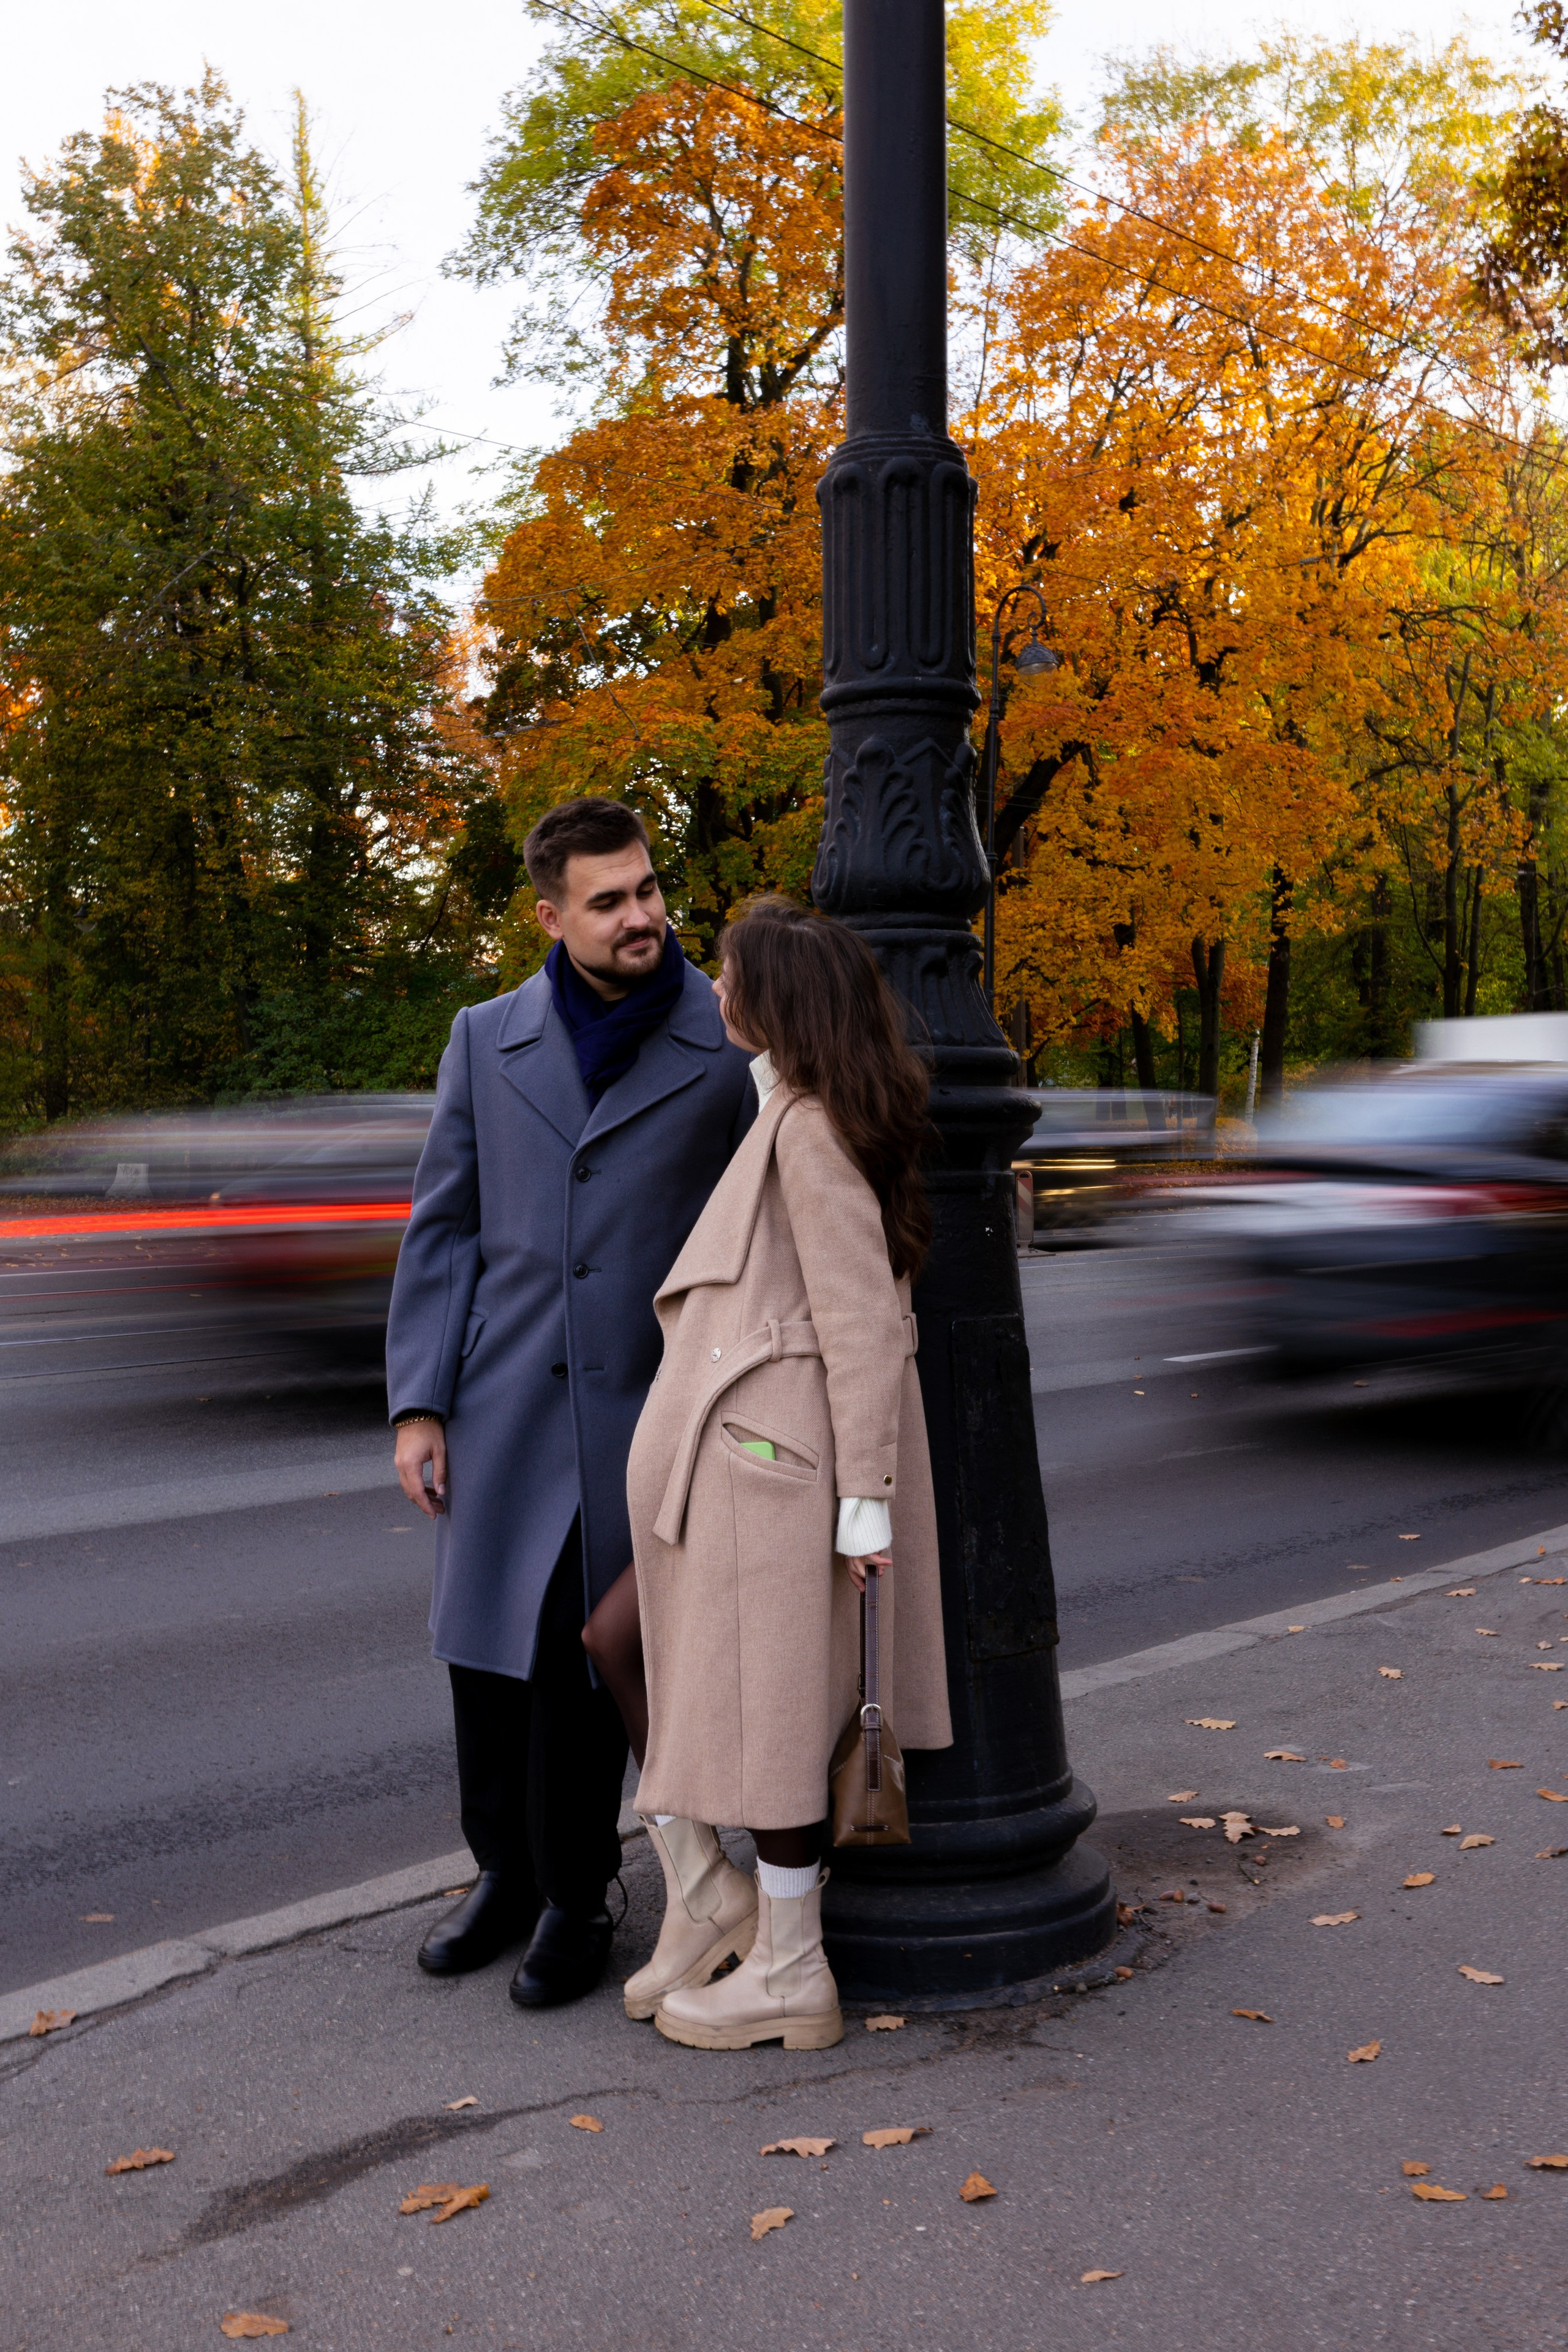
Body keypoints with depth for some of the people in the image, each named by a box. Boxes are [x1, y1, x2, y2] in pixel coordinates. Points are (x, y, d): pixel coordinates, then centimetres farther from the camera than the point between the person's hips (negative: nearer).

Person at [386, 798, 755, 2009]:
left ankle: (576, 1898, 24)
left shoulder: (733, 1047, -4)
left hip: (648, 1410, -3)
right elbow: (443, 1229, 5)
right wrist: (418, 1405, 0)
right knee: (489, 1647, 12)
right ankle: (508, 1873, 33)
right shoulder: (488, 1039, 3)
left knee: (586, 1659, 3)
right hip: (506, 1407, 3)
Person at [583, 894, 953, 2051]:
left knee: (758, 1702, 1)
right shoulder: (797, 1112, 15)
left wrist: (864, 1500, -17)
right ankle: (705, 1891, 21)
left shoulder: (811, 1131, -15)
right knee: (618, 1641, 14)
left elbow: (864, 1324, -18)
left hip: (769, 1449, -10)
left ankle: (793, 1975, 14)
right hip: (721, 1442, 10)